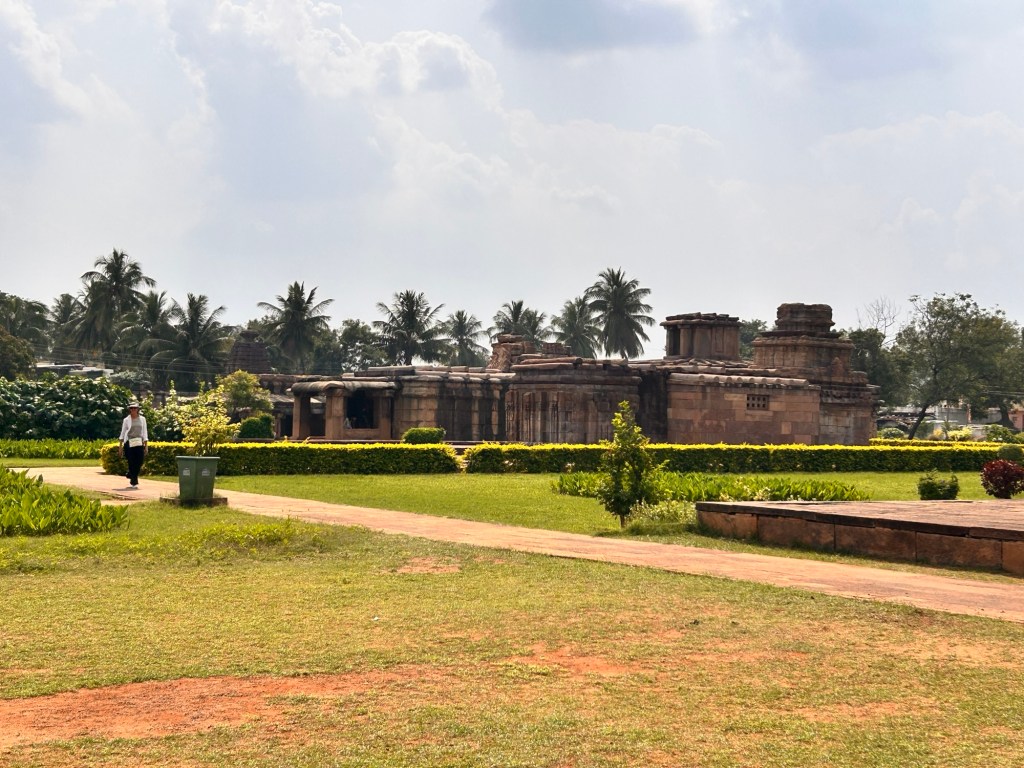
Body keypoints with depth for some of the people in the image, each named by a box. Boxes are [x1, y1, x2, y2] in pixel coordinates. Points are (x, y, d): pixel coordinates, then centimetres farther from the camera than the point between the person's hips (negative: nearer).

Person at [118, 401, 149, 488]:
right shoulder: (126, 420, 3)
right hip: (129, 444, -2)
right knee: (132, 463, -4)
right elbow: (122, 433, 7)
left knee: (140, 461, -4)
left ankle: (130, 475, 21)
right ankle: (134, 482, 2)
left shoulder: (142, 419, 8)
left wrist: (146, 446, 3)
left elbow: (145, 432, 9)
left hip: (139, 443, 2)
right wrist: (120, 446, 4)